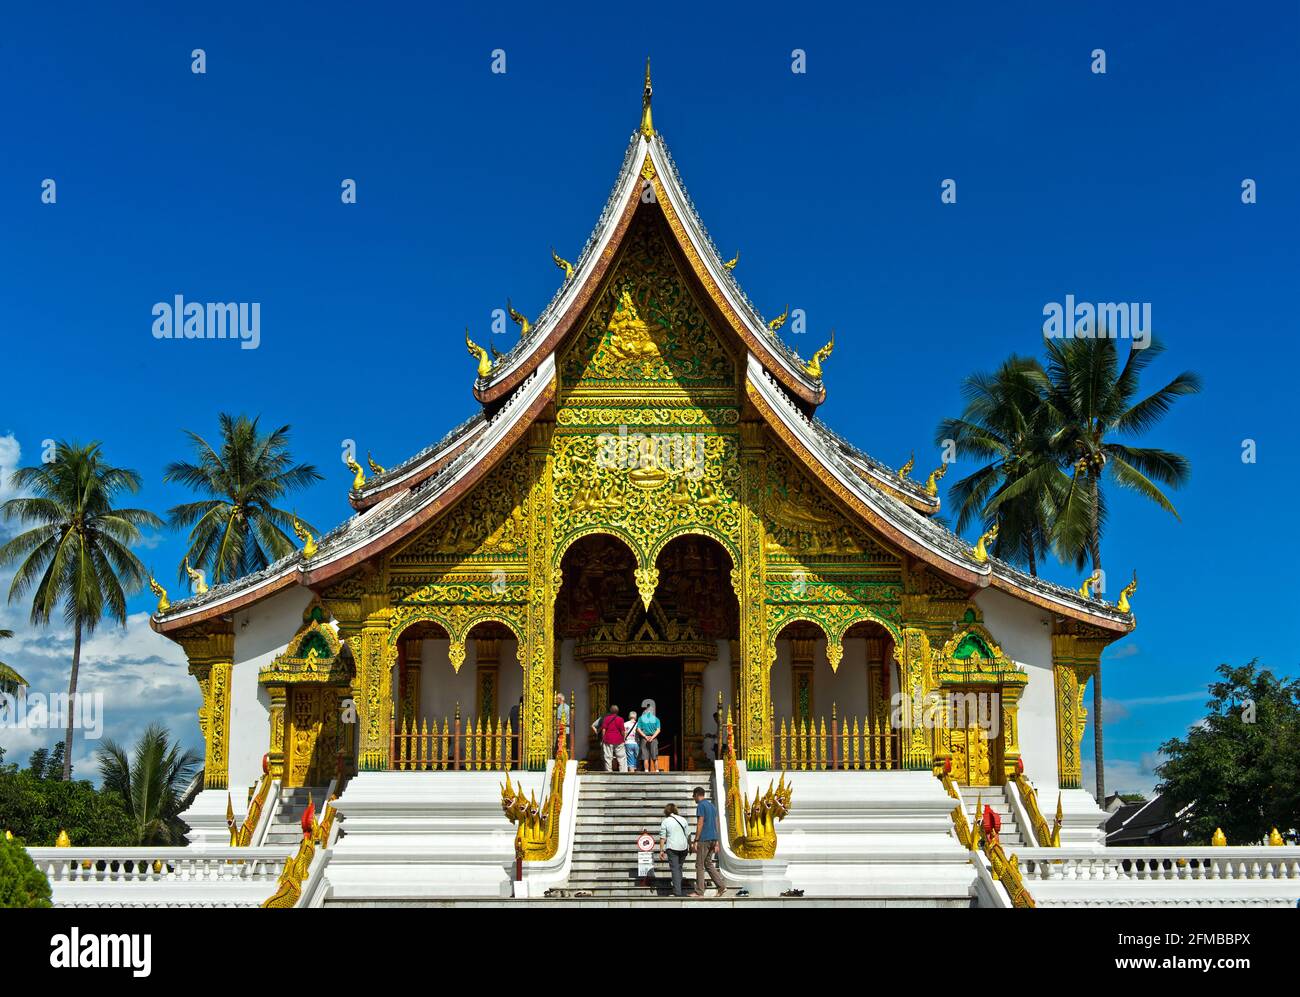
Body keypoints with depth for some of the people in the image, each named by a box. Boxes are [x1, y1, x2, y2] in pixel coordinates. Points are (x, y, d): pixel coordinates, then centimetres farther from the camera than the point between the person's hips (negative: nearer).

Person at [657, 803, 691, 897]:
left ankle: (677, 891, -8)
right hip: (684, 847, 4)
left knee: (675, 869, -2)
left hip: (672, 848, -4)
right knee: (679, 867, 17)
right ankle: (677, 888, 22)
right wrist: (690, 846, 18)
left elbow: (662, 838, -5)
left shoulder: (665, 821, -3)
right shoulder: (683, 819, 7)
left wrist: (661, 850, -2)